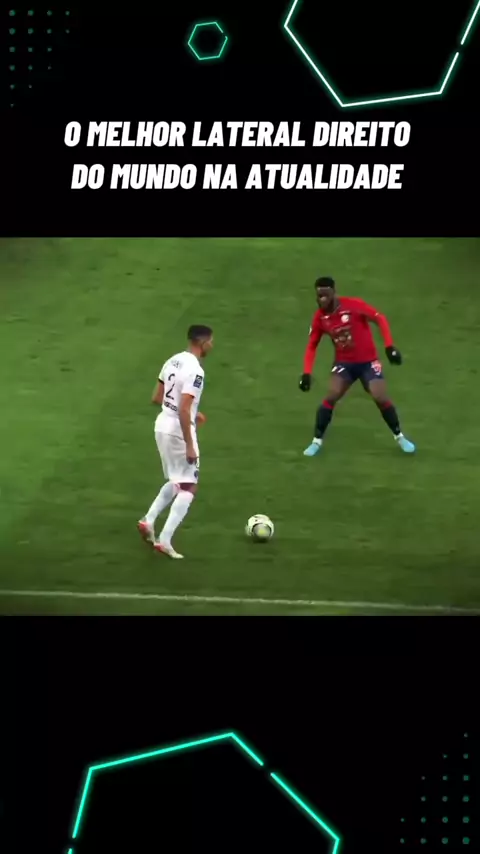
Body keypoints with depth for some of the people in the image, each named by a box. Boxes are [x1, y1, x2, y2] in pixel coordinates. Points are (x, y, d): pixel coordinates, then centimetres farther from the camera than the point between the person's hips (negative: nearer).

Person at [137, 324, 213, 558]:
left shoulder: (173, 361, 7)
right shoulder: (195, 371, -20)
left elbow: (157, 398, 14)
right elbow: (183, 410, -26)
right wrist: (189, 446, -22)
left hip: (162, 427, 8)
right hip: (178, 432, -8)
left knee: (176, 482, 24)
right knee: (189, 487, 3)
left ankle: (149, 520, 15)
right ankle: (164, 541, -2)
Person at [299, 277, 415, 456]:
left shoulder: (353, 305, -20)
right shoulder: (320, 317, -8)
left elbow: (380, 319, -13)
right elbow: (312, 346, 2)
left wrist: (389, 346, -20)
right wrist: (307, 373, -8)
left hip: (368, 361, -2)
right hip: (344, 362, 2)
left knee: (381, 398, -8)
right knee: (331, 398, -15)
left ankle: (399, 437, 15)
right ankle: (317, 441, -1)